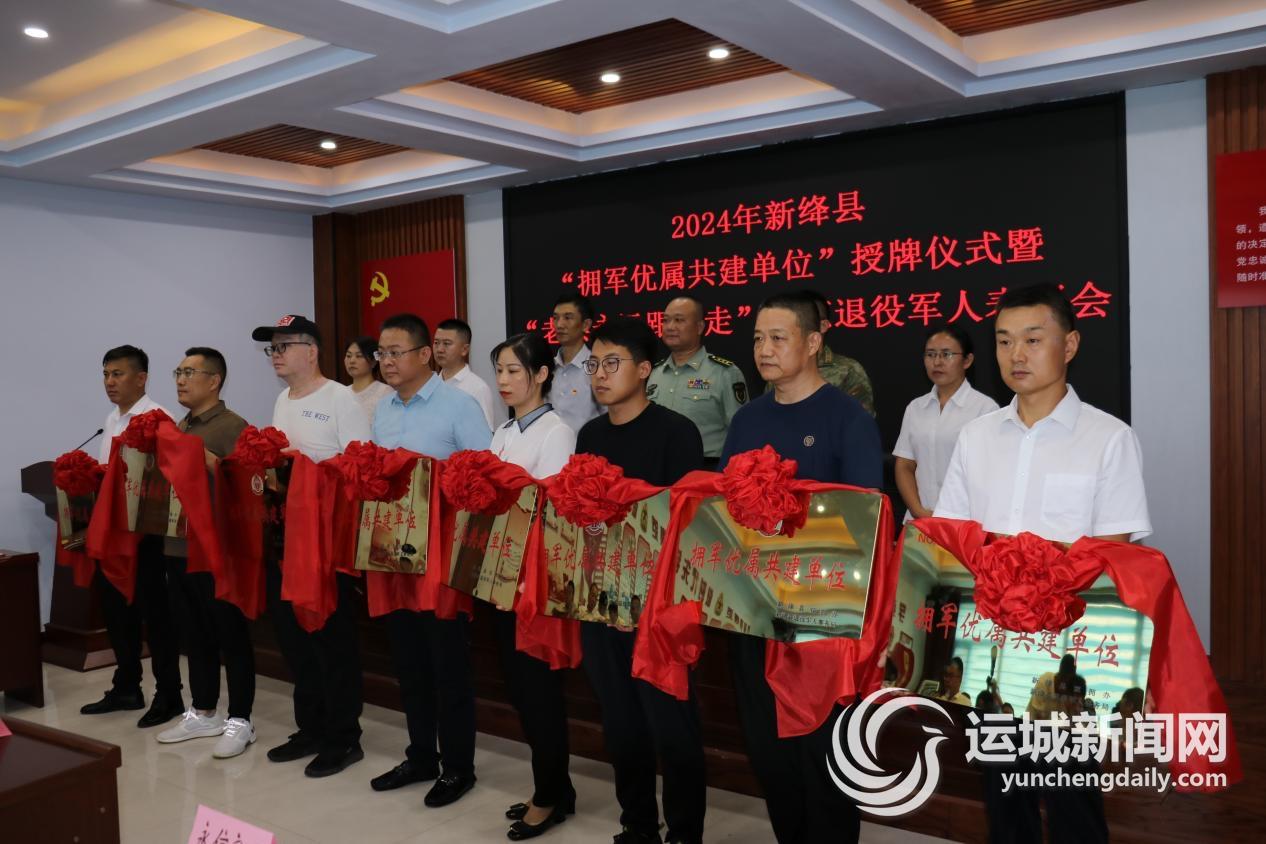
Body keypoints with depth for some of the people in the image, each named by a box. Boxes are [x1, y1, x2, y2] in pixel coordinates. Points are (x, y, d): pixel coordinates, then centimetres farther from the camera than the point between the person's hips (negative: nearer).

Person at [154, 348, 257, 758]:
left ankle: (239, 720, 10)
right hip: (179, 545, 8)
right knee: (195, 633, 16)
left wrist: (207, 464, -29)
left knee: (230, 635, 1)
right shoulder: (178, 428, 16)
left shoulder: (232, 426, -10)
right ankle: (203, 712, 28)